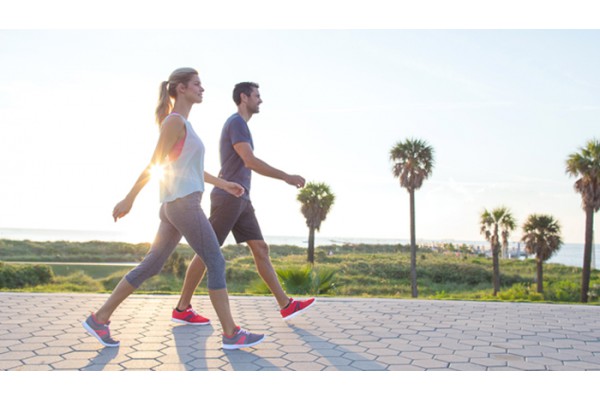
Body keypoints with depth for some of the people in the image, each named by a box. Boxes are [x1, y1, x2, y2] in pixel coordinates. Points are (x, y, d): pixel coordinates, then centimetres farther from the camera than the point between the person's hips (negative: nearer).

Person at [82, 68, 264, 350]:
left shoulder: (181, 124, 22)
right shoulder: (175, 120, -8)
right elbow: (153, 163, -12)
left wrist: (223, 184, 26)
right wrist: (129, 199, -12)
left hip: (176, 205, 10)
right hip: (183, 203, -10)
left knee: (151, 266, 9)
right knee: (216, 263, -6)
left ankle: (100, 318, 13)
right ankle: (231, 333, 0)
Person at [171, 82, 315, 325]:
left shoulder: (240, 126, 21)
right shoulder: (236, 123, -10)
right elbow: (251, 161, -21)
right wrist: (287, 177, -18)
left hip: (241, 200, 9)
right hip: (228, 198, -9)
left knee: (260, 248, 2)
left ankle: (286, 305, 1)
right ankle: (182, 309, 5)